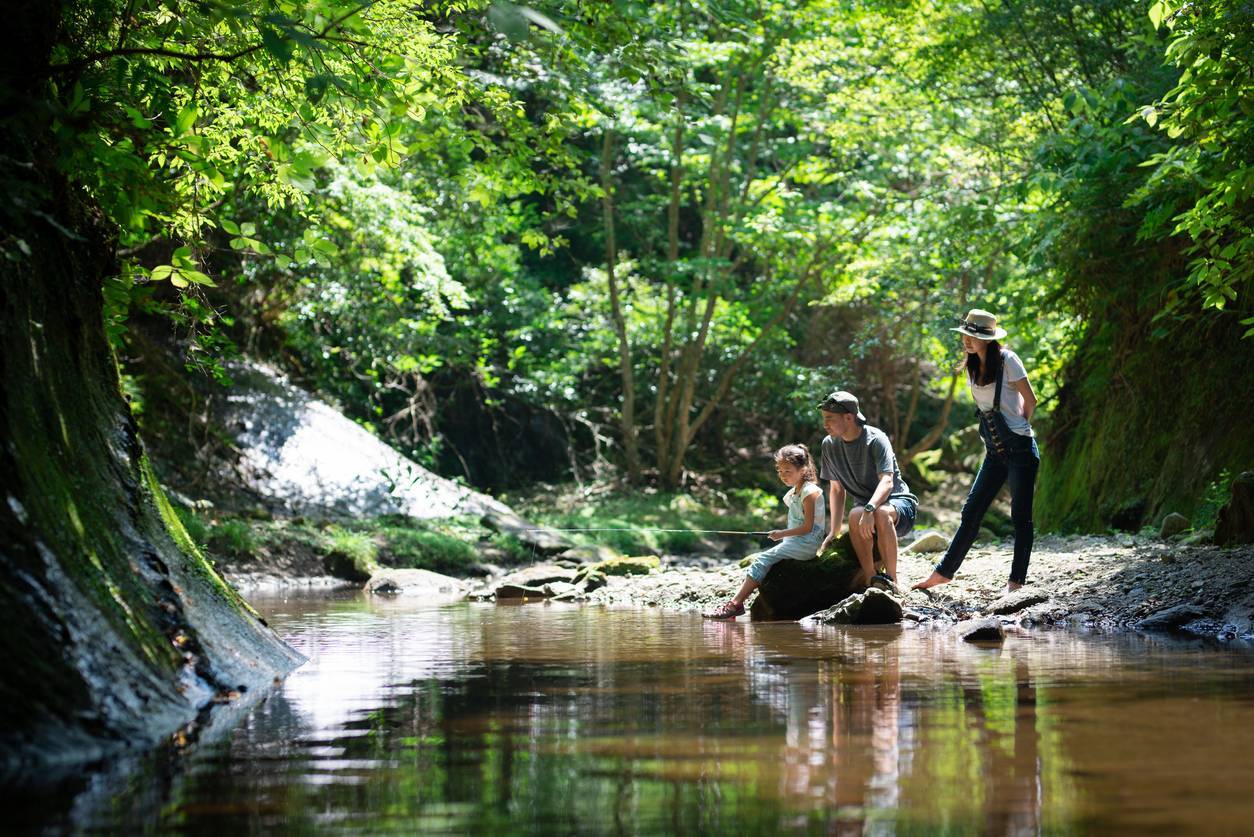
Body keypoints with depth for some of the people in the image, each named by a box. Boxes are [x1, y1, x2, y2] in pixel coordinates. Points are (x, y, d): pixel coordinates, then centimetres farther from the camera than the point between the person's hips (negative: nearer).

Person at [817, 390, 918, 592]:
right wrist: (834, 532, 1)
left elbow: (887, 482, -28)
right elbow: (836, 489, 9)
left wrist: (869, 509, -45)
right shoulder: (829, 445, 2)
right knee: (856, 515, -34)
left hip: (898, 501, -4)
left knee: (881, 513, -39)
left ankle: (891, 580, -32)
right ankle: (870, 577, -30)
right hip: (865, 504, 4)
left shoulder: (876, 439, -16)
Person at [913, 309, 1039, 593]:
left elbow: (1030, 400, -3)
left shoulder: (1007, 361, -12)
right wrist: (996, 431, 13)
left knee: (1020, 516, 0)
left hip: (1020, 449, -7)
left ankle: (1017, 580, 4)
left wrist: (1019, 428, 8)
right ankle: (944, 572, 8)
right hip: (995, 452, 7)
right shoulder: (972, 368, 8)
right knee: (971, 513, 6)